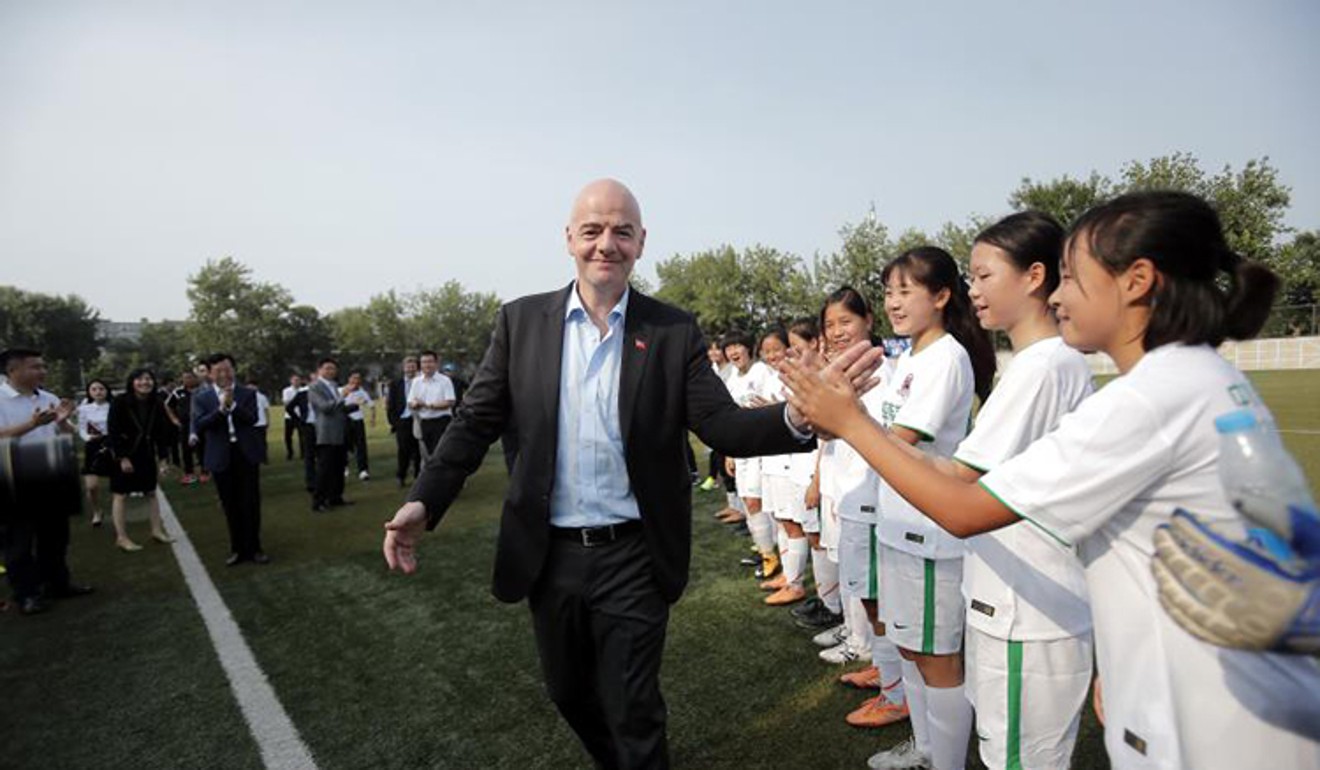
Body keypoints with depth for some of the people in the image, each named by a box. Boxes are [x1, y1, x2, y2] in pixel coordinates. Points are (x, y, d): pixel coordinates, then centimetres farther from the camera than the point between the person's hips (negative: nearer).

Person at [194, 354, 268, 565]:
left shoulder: (248, 393, 2)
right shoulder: (201, 397, 2)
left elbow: (253, 418, -12)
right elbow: (199, 426, -11)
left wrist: (232, 405, -23)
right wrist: (221, 408, -22)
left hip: (247, 454, -1)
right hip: (221, 457, 1)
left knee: (251, 504, 3)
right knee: (230, 506, 9)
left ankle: (253, 547, 14)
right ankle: (237, 548, 21)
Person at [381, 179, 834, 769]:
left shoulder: (674, 331, -5)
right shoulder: (521, 321, -1)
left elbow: (720, 425, -11)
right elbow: (476, 423, 1)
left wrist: (795, 417, -30)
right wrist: (424, 501, -11)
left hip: (632, 558, -3)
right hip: (548, 554, 3)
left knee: (632, 711, 10)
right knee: (569, 694, 24)